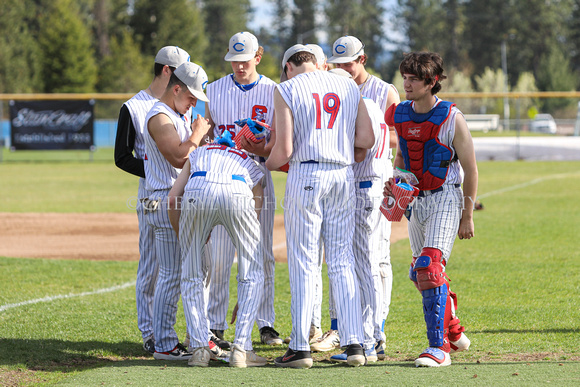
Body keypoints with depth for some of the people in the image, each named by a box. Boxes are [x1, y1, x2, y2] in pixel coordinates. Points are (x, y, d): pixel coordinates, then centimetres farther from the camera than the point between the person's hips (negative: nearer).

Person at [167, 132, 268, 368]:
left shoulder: (198, 153, 39)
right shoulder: (252, 165, 38)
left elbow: (173, 198, 19)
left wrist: (183, 239, 31)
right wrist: (245, 299, 42)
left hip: (197, 192, 0)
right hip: (238, 194, 0)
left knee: (191, 277, 20)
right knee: (253, 275, 19)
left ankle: (200, 349, 13)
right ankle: (241, 349, 11)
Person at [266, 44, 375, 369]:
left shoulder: (286, 90, 0)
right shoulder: (349, 87, 12)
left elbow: (284, 149, -8)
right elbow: (367, 139, 6)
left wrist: (266, 166, 12)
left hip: (306, 175, -4)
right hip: (343, 175, 4)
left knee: (303, 263, 0)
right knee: (343, 261, 8)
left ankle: (300, 347, -1)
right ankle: (354, 343, 2)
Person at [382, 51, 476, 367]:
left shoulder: (451, 118, -13)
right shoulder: (401, 115, 3)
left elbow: (470, 169, -8)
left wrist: (467, 217, -7)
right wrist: (394, 182, 1)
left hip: (445, 199, -7)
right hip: (416, 199, 7)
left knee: (430, 266, -21)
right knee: (421, 273, 12)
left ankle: (440, 347, -19)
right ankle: (454, 333, 32)